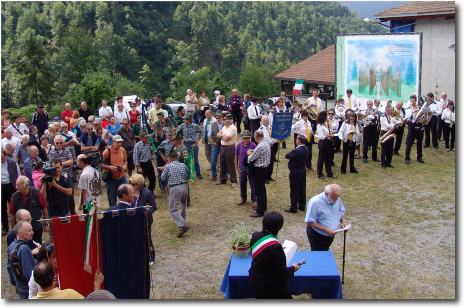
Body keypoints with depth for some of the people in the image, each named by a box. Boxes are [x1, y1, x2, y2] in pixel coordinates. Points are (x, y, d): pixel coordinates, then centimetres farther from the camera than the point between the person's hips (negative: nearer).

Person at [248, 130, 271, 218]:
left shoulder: (260, 146, -25)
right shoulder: (266, 143, 5)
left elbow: (251, 158, -18)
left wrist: (249, 154, 3)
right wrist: (252, 153, -3)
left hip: (259, 170, -10)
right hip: (264, 168, 10)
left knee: (259, 191, -2)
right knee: (262, 189, 23)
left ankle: (260, 211, 3)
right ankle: (263, 206, 37)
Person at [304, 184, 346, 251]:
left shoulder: (337, 199, -6)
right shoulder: (315, 202, -27)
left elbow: (341, 211, 14)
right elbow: (310, 222, -25)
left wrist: (343, 221, -8)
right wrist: (326, 230, -29)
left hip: (330, 235, 6)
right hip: (317, 236, -6)